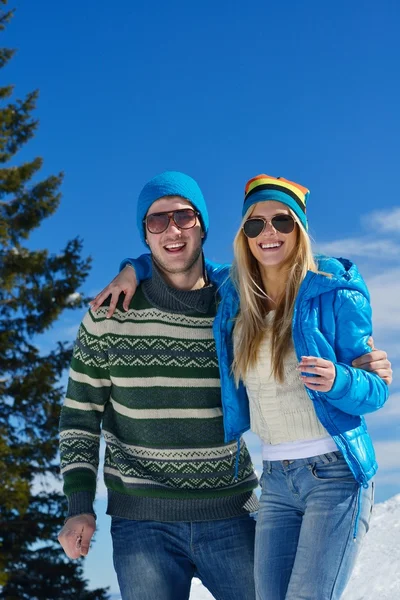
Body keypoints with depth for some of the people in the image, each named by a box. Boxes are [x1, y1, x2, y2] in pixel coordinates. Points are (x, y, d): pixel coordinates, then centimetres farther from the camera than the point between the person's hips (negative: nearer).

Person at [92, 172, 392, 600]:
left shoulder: (334, 297, -7)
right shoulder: (233, 298, 6)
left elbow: (377, 390, -4)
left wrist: (338, 380, -25)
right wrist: (136, 270, 8)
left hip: (335, 472, -5)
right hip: (276, 480, 5)